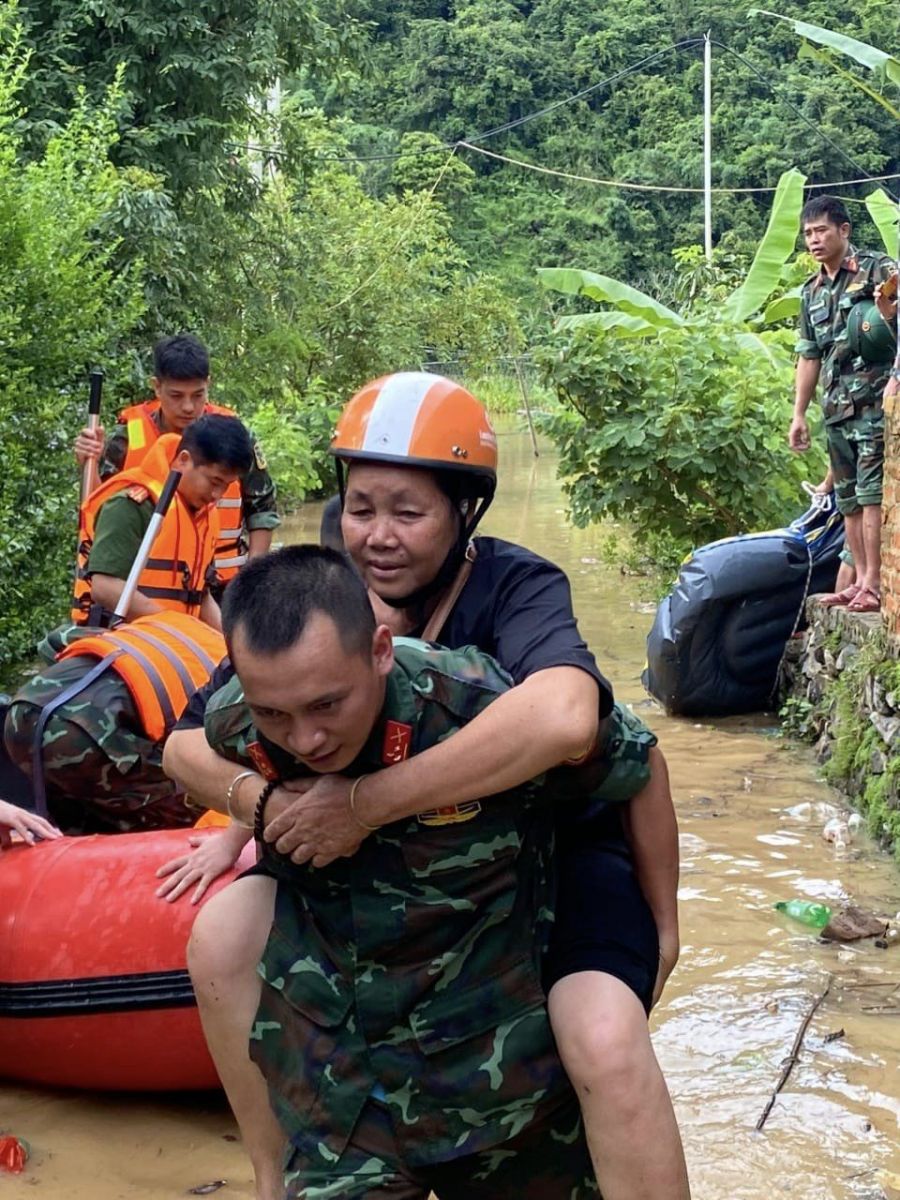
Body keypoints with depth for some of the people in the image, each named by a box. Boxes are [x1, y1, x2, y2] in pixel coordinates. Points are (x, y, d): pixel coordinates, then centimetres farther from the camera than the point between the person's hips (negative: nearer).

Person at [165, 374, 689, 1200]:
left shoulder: (516, 588, -27)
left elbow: (562, 718, -51)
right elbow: (188, 744, -9)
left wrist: (366, 803, -47)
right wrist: (263, 802, -32)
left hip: (554, 845, -4)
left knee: (605, 1043, -31)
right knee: (225, 938, -10)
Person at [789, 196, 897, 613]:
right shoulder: (812, 291, 17)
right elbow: (808, 356, 19)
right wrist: (798, 414, 16)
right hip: (837, 408, 7)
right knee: (848, 498, 8)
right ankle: (862, 580, 15)